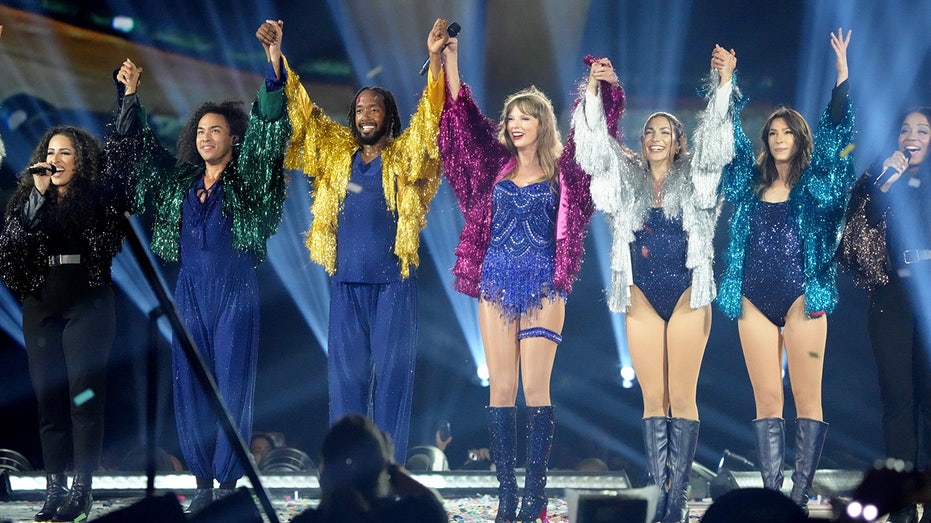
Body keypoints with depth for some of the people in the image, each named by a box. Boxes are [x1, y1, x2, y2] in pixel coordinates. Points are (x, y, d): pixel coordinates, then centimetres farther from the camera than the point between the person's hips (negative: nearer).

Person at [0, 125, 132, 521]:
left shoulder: (95, 196, 3)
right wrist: (39, 194, -12)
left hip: (87, 300, -3)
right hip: (42, 302, 3)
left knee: (84, 393, -8)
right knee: (48, 393, 1)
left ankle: (82, 488, -7)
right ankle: (54, 487, 3)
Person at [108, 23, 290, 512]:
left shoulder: (246, 179, 0)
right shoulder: (180, 179, 12)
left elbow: (268, 124, -11)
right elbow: (136, 145, 20)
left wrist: (273, 63, -20)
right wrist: (131, 94, 11)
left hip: (235, 293, -4)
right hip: (189, 290, 4)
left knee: (232, 386, -4)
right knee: (190, 386, 2)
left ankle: (228, 482, -1)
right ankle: (202, 480, 7)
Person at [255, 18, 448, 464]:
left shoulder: (404, 156, 3)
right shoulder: (336, 152, 13)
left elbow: (429, 120, -10)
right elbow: (301, 112, 12)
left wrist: (435, 61, -24)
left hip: (393, 280, -3)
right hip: (346, 280, 3)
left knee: (392, 370, -2)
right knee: (346, 372, 3)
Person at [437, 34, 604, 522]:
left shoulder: (562, 171, 5)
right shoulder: (496, 165, 10)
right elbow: (463, 117, 7)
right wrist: (450, 61, 2)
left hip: (542, 284, -3)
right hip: (497, 280, 3)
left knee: (536, 389, -7)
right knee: (501, 389, 0)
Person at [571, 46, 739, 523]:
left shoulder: (694, 179, 6)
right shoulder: (626, 179, 10)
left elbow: (715, 140, -4)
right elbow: (595, 145, 1)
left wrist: (724, 84, -15)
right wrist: (594, 92, -11)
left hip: (687, 295, -2)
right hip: (642, 298, 2)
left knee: (682, 397, -4)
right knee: (653, 399, 1)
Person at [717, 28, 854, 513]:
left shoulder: (815, 184, 5)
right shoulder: (752, 183, 13)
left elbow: (836, 129, -3)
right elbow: (729, 136, 16)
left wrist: (841, 70, -10)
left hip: (801, 297, -3)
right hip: (755, 299, 3)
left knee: (807, 399, -4)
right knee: (767, 401, 1)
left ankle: (801, 496, -5)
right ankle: (772, 496, 1)